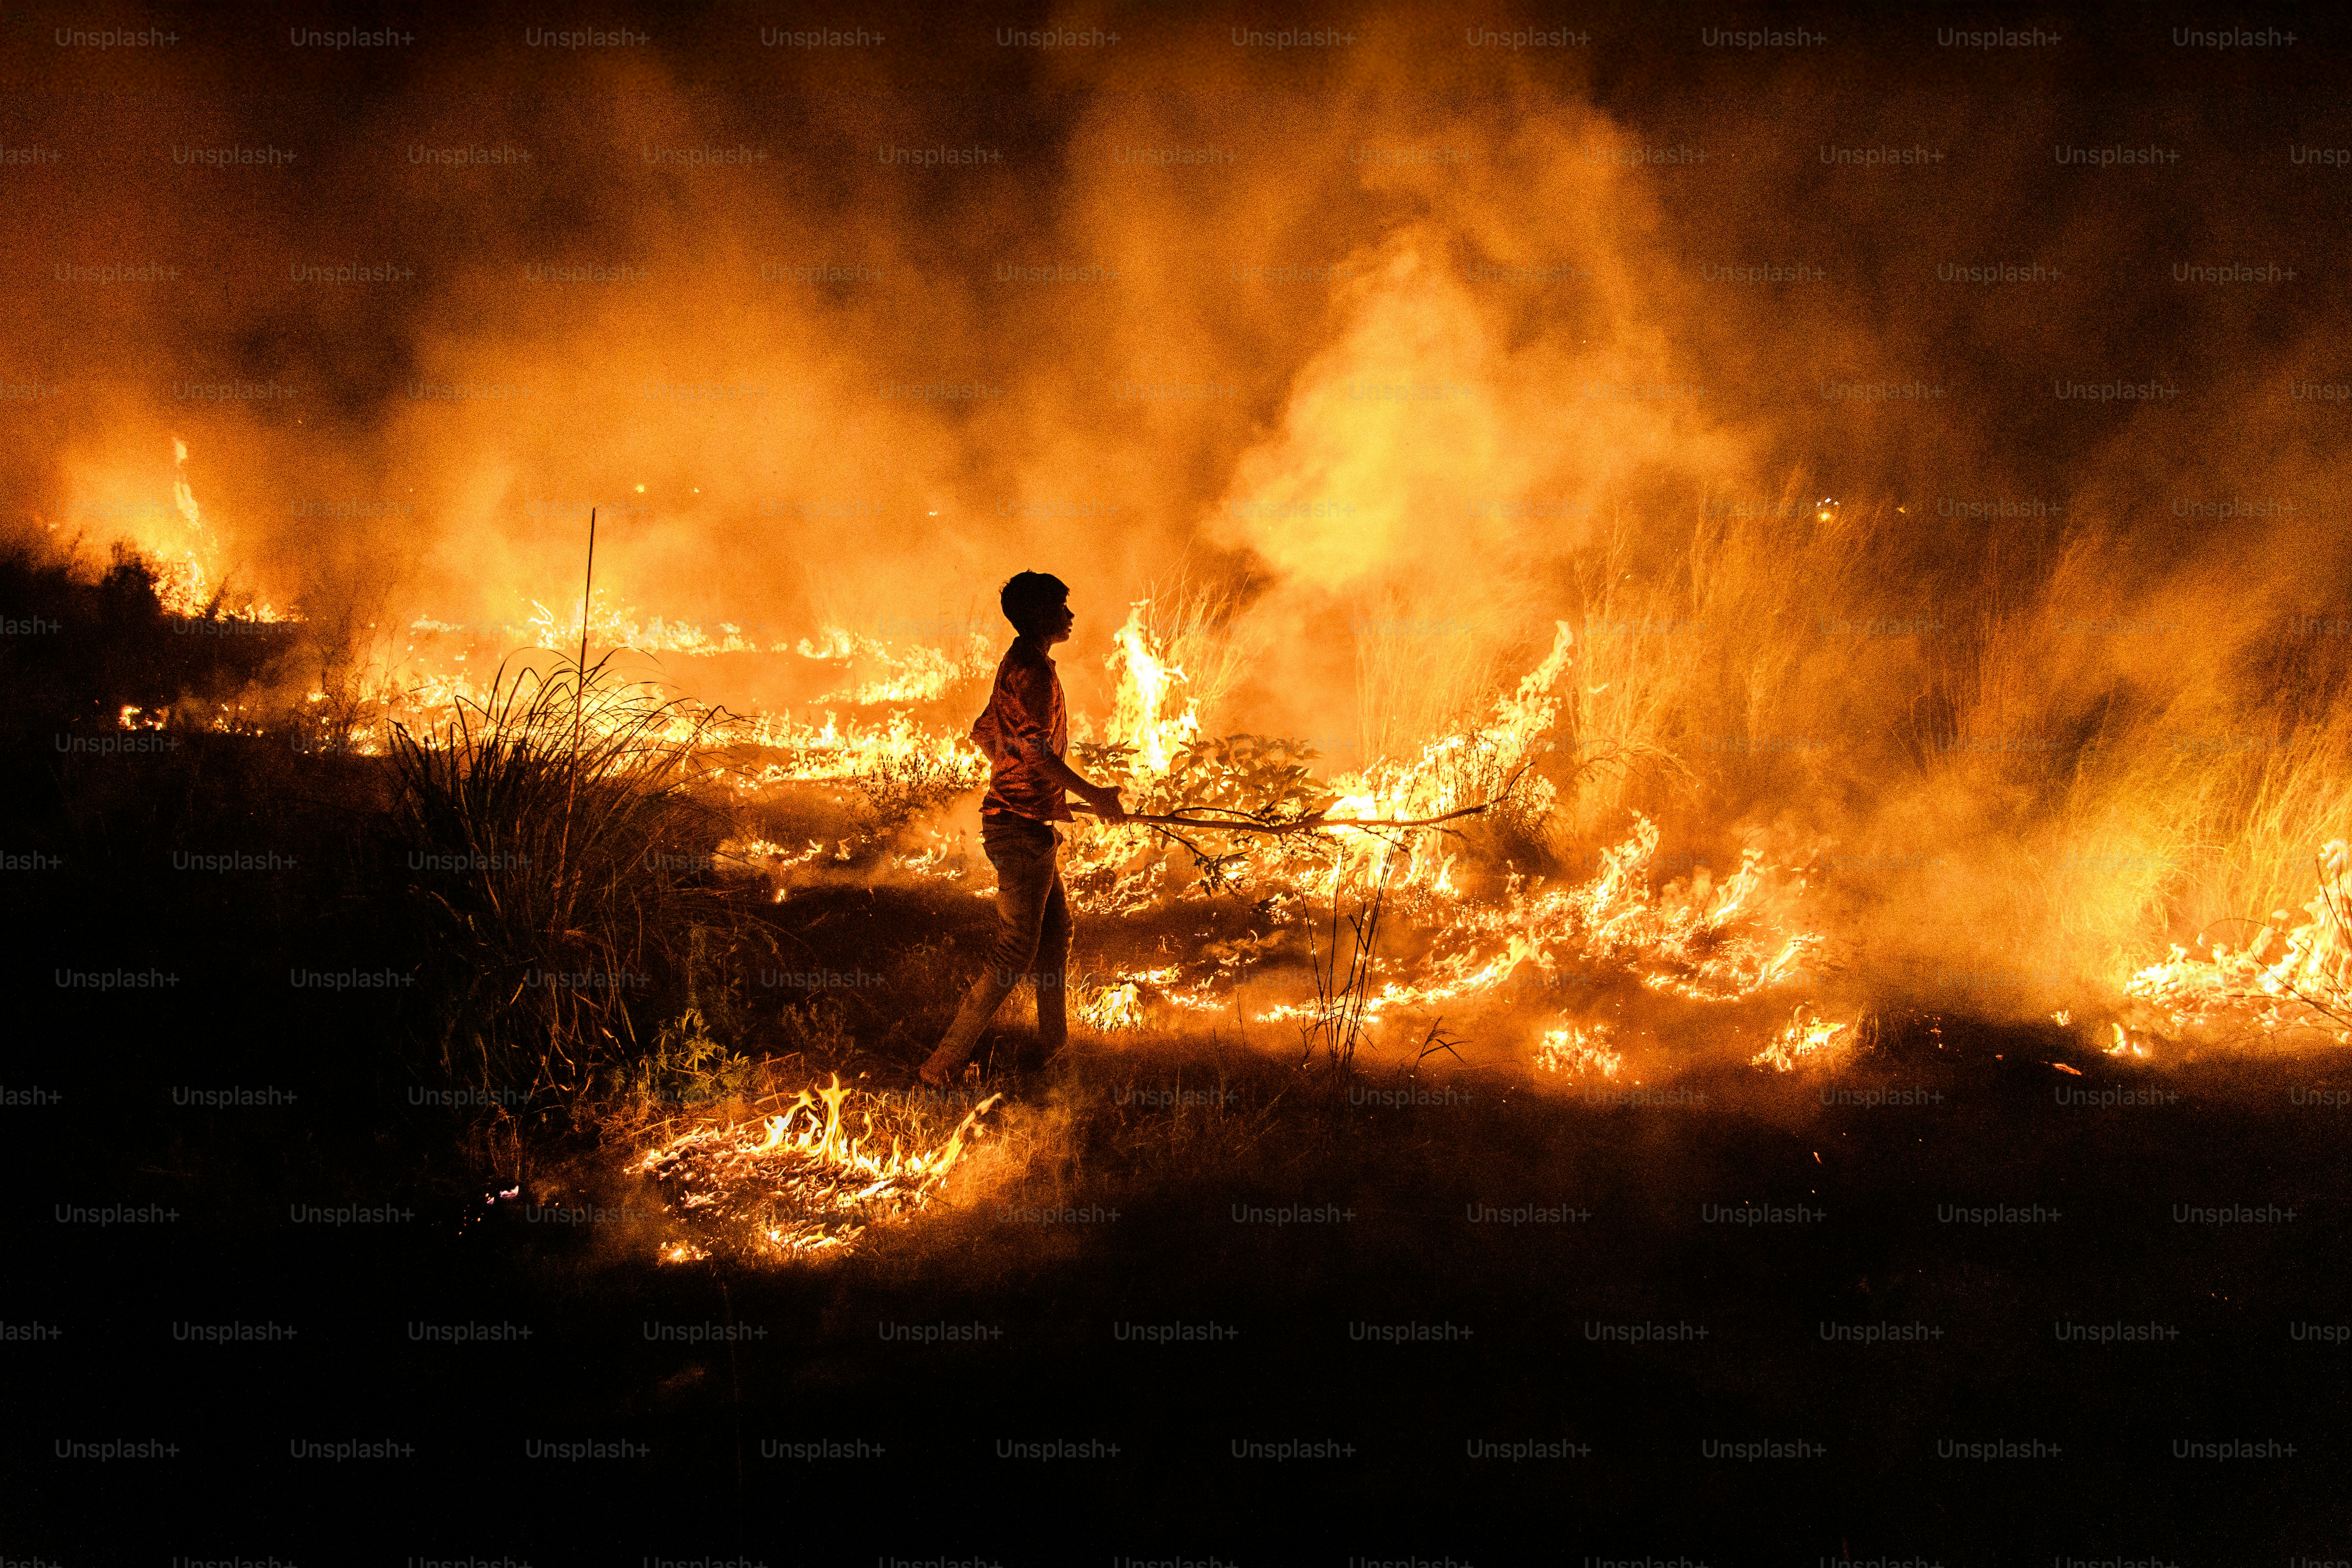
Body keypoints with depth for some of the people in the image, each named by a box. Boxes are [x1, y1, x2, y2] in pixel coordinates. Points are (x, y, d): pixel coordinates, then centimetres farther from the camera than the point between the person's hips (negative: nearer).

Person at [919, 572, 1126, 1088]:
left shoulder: (1017, 664, 16)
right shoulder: (1032, 670, -17)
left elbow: (983, 734, 25)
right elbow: (1036, 750, -27)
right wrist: (1092, 794, -22)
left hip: (1026, 819, 11)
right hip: (1022, 826, -11)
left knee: (1055, 928, 20)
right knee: (1016, 950, -9)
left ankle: (1054, 1045, 32)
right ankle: (946, 1064, -9)